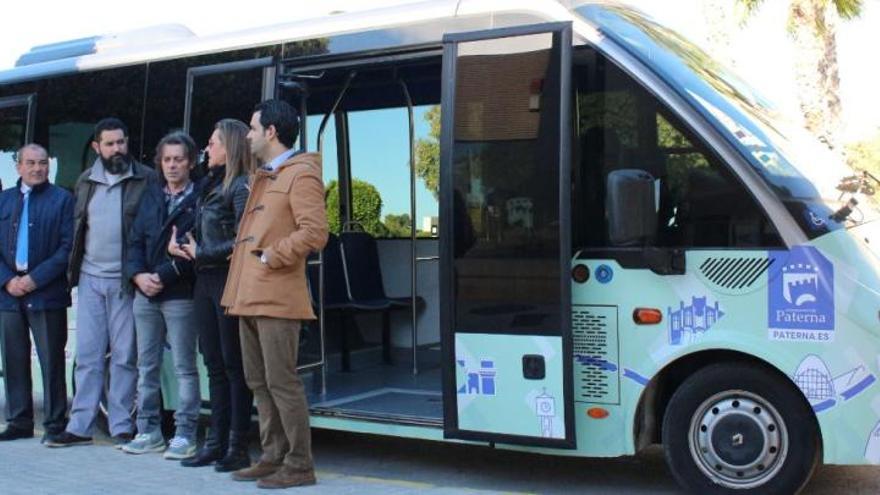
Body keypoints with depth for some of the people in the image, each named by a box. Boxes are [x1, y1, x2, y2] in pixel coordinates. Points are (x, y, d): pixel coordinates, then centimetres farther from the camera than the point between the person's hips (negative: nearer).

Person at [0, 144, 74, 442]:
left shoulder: (62, 199, 2)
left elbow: (68, 247, -6)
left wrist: (35, 279, -12)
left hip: (47, 294, -4)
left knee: (52, 362, -1)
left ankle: (55, 423, 5)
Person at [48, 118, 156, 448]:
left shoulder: (146, 179, -3)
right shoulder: (85, 182, 13)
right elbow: (76, 227, 18)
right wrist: (73, 269, 10)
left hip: (125, 281, -4)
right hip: (90, 278, 4)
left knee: (124, 356, 2)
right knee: (87, 355, 6)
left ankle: (122, 427, 9)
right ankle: (80, 427, 11)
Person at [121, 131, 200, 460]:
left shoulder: (198, 199, -4)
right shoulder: (151, 195, 15)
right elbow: (136, 241, 12)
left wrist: (163, 276, -15)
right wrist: (138, 275, -5)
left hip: (180, 294, -6)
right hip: (145, 293, 6)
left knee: (184, 368, 0)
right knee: (147, 365, 11)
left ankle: (185, 435, 6)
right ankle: (149, 431, 20)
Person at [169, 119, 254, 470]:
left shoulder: (240, 187, -11)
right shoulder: (209, 185, 14)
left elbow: (240, 242, -17)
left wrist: (200, 253, -10)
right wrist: (176, 242, 1)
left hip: (228, 282, -9)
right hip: (205, 281, 9)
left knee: (233, 365, -2)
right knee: (214, 364, 11)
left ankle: (238, 447, 5)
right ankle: (217, 442, 18)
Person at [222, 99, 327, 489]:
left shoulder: (301, 175, -8)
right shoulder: (260, 178, 21)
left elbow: (314, 233, -18)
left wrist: (271, 256, -14)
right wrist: (244, 253, 13)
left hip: (277, 298, -9)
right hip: (249, 295, 10)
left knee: (281, 381, -6)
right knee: (259, 382, 12)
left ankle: (299, 465, 3)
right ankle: (273, 456, 21)